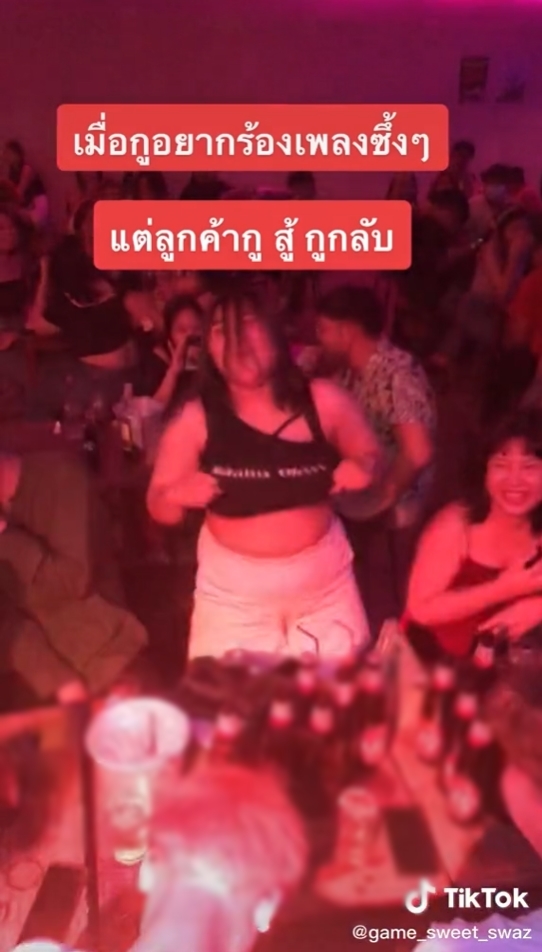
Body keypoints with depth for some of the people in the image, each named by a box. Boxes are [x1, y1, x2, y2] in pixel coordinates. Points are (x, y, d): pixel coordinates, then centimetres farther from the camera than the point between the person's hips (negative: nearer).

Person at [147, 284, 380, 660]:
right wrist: (176, 494, -24)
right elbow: (161, 511, -2)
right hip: (233, 588, -1)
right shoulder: (195, 420, -11)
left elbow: (371, 455, 7)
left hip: (325, 577, 1)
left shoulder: (324, 400, -9)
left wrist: (362, 468, -16)